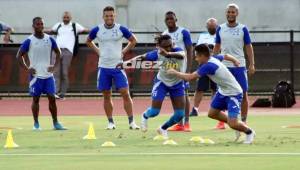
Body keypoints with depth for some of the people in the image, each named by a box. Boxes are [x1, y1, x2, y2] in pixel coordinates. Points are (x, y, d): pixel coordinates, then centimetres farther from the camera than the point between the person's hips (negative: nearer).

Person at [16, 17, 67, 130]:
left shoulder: (49, 39, 4)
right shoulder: (29, 41, -6)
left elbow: (58, 53, 16)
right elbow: (19, 55, -1)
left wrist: (54, 66, 3)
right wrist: (27, 69, -8)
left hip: (48, 74, 3)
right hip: (35, 75, -3)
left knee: (52, 98, 1)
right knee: (36, 98, 2)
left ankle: (56, 123, 7)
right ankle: (36, 124, 10)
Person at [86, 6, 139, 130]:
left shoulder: (121, 29, -3)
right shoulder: (97, 30, 0)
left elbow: (133, 41, 11)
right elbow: (88, 41, 18)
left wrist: (124, 51, 1)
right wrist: (97, 51, 5)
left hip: (118, 66, -1)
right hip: (104, 67, 1)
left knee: (125, 93, -7)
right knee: (106, 96, 5)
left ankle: (131, 122, -2)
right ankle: (110, 123, 14)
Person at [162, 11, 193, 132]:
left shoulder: (184, 32, -5)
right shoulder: (164, 34, 11)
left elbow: (189, 51, -7)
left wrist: (188, 70, -15)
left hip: (181, 68, -5)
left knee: (184, 94, -5)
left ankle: (186, 123, -3)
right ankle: (179, 124, 9)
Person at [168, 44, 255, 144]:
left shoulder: (208, 66, -30)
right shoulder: (213, 59, -3)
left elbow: (190, 78, -28)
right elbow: (226, 56, 18)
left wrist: (175, 73, -12)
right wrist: (235, 61, 41)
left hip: (234, 94, -10)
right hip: (223, 91, 10)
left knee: (232, 124, -14)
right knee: (212, 113, 14)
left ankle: (249, 132, 15)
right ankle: (238, 127, 29)